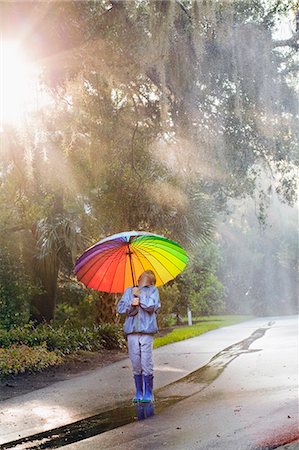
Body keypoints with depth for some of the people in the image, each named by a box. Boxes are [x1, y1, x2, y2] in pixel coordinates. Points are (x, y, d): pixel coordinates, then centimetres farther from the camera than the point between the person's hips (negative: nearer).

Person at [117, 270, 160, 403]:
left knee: (147, 363, -6)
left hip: (147, 332, -2)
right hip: (132, 332, 2)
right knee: (136, 364, 4)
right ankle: (138, 392, 13)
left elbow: (151, 306, -7)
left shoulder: (153, 290, 11)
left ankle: (148, 393, 3)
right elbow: (120, 308, 8)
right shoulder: (129, 291, 19)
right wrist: (131, 304, -9)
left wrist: (139, 295, 0)